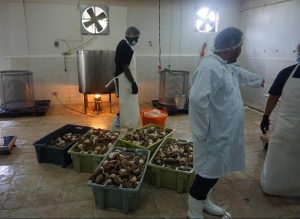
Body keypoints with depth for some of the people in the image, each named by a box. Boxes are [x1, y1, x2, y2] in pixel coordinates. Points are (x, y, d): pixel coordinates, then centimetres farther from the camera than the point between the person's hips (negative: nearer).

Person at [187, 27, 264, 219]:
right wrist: (202, 133, -26)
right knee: (207, 173, 5)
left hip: (224, 134, 10)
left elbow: (241, 74, 33)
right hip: (214, 136, -10)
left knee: (213, 172, 23)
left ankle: (205, 202, 44)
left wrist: (259, 81, 50)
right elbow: (197, 100, -33)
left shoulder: (227, 66, 11)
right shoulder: (210, 68, -23)